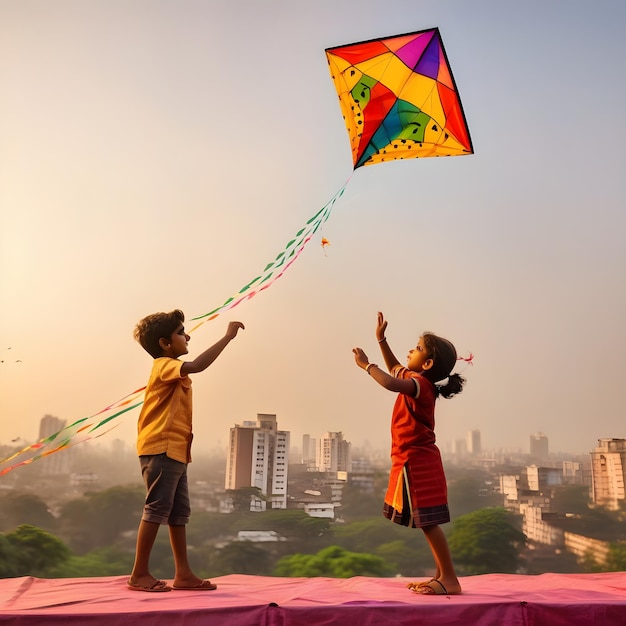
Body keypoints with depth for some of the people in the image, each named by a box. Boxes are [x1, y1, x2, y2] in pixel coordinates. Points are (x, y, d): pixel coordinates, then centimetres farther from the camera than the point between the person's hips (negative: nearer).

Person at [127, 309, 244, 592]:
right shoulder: (164, 365, -10)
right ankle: (139, 574, 4)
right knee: (157, 509, -6)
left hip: (175, 452, 10)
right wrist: (227, 337, -26)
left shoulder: (174, 372, 22)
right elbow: (196, 366, -30)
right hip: (161, 449, -10)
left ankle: (183, 574, 15)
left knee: (179, 513, 10)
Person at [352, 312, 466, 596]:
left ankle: (450, 579, 0)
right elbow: (394, 368, 29)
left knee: (427, 522, -6)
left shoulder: (420, 384, -18)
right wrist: (381, 339, 20)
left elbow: (390, 383, -37)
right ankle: (442, 575, 20)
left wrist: (366, 364, -21)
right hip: (416, 461, 10)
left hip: (417, 462, -10)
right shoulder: (416, 381, 12)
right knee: (426, 522, 13)